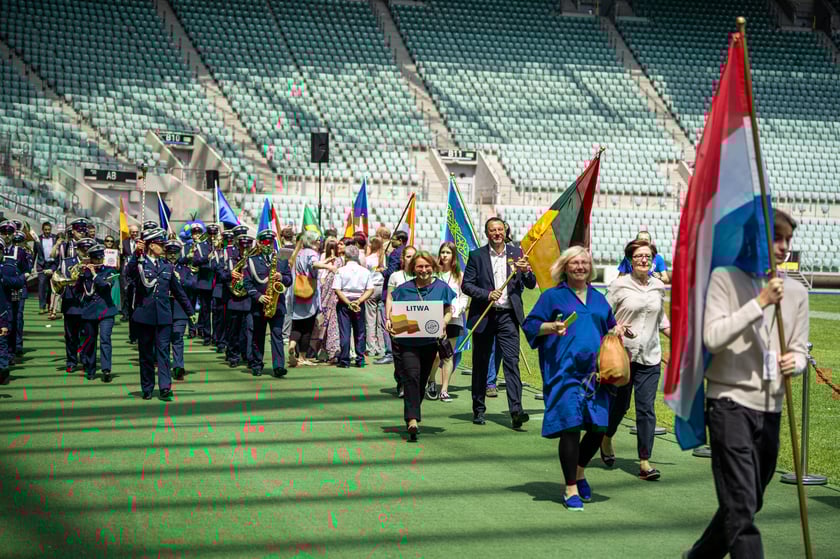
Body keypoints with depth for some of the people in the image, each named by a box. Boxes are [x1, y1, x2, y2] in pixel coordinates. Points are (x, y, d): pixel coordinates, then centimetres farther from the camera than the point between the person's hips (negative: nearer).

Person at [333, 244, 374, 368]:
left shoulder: (341, 271, -7)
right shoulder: (365, 271, 1)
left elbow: (337, 290, -12)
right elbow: (370, 290, -4)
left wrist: (348, 303, -12)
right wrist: (358, 301, -9)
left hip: (343, 303, -2)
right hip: (359, 304, 2)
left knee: (344, 332, 0)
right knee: (360, 332, 11)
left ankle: (344, 361, -1)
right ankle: (360, 360, 11)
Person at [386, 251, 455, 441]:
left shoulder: (441, 287, 3)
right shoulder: (404, 289, 1)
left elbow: (448, 311, 10)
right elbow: (390, 299, 13)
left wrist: (443, 323, -11)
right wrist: (389, 320, -4)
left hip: (430, 341, 2)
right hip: (407, 341, -2)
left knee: (422, 380, 12)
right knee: (411, 376, -18)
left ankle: (412, 415, 29)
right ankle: (412, 419, -25)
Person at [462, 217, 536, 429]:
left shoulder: (516, 254, 8)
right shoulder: (477, 256, 3)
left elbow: (531, 285, 7)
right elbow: (466, 284, -2)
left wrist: (526, 272, -15)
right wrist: (487, 294, -17)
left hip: (508, 316, 0)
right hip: (483, 316, 0)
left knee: (512, 361, -10)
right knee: (481, 363, 9)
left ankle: (516, 411, -17)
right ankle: (478, 409, 21)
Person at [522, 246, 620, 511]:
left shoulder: (598, 298, 20)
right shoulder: (553, 296, 6)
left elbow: (610, 328, 29)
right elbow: (529, 325, 2)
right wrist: (551, 326, -16)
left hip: (594, 371, 5)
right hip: (565, 372, -5)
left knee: (599, 427, 1)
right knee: (570, 427, -10)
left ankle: (579, 472, 30)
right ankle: (571, 489, 3)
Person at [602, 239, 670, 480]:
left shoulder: (658, 287, 8)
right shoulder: (619, 285, -4)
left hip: (650, 357, 3)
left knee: (646, 408, -3)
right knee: (619, 404, 9)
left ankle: (645, 462, 1)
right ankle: (606, 438, 40)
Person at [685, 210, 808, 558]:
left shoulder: (796, 292, 10)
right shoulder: (725, 278, -5)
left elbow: (799, 350, 12)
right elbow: (712, 338, -16)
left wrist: (795, 362, -12)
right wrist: (760, 302, -19)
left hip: (770, 408, 6)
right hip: (731, 402, -6)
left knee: (747, 503, 17)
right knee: (741, 504, -13)